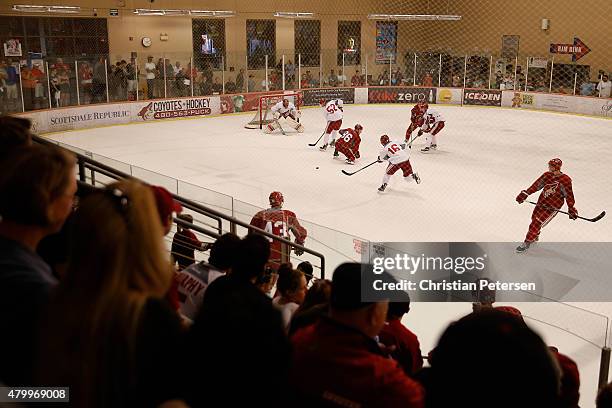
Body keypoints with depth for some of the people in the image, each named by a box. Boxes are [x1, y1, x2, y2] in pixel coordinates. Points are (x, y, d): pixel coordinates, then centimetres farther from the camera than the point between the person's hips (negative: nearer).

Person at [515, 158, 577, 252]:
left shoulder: (565, 180, -16)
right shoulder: (547, 175, 0)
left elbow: (569, 195, -11)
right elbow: (536, 185, 7)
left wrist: (571, 209, -8)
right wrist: (525, 194, 6)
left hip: (552, 207, -6)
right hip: (541, 203, 6)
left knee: (537, 223, -13)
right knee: (534, 219, 18)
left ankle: (527, 243, -3)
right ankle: (534, 237, 45)